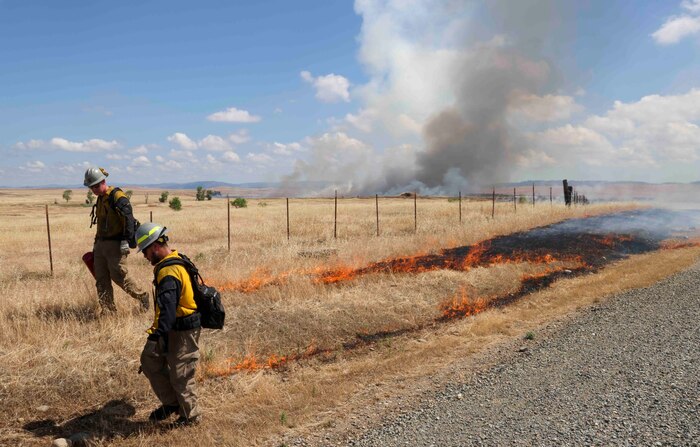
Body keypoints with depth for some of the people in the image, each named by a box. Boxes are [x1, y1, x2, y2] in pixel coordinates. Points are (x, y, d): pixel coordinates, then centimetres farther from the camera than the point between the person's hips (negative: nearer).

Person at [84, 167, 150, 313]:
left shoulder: (118, 197, -13)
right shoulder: (100, 199, 16)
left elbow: (129, 219, -21)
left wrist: (126, 240, -25)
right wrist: (96, 242, 24)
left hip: (115, 244, -9)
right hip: (101, 245, 9)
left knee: (119, 276, -6)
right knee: (101, 279, 7)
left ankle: (142, 297, 14)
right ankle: (107, 311, 13)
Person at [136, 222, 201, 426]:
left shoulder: (169, 271, -24)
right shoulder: (173, 262, 10)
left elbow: (168, 306, -34)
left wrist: (160, 334, -39)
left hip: (183, 332, -10)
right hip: (173, 328, 10)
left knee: (180, 375, 3)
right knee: (150, 361, 17)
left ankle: (190, 416, 21)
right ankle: (171, 403, 28)